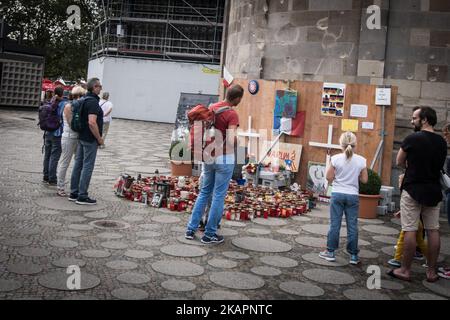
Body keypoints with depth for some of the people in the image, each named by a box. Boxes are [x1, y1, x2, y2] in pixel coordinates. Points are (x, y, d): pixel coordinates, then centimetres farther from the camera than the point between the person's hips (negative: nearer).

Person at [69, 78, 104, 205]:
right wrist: (99, 138, -16)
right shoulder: (93, 102, -18)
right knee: (87, 167, -4)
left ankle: (74, 193, 20)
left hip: (81, 137, 10)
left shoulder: (84, 100, 11)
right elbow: (92, 123, -27)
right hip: (90, 139, -10)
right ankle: (82, 196, 0)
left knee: (78, 164, 13)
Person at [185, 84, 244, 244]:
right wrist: (237, 140, -3)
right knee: (219, 195, 4)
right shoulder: (232, 114, -16)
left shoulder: (212, 107, 6)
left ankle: (191, 229, 20)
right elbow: (231, 141, -25)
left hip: (208, 156, 7)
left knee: (204, 192, 19)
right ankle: (209, 234, 11)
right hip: (224, 159, -6)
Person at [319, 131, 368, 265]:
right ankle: (353, 255, 13)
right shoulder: (361, 160, -4)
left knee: (334, 224, 7)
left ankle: (330, 252, 13)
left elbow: (329, 177, -6)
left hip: (337, 194, -1)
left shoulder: (336, 159, -9)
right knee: (352, 225, 7)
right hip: (353, 195, 1)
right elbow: (364, 180, 1)